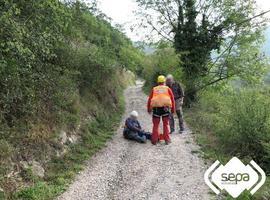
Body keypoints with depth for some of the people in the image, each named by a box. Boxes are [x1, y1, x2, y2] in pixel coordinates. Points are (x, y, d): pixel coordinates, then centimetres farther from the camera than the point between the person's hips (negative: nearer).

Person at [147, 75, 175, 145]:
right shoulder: (167, 89, 10)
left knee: (155, 125, 8)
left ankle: (154, 140, 9)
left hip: (156, 108, 0)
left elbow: (149, 99, 10)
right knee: (166, 124, 11)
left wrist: (149, 109, 19)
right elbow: (172, 99, 7)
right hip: (165, 107, 0)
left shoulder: (154, 89, 12)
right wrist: (173, 109, 14)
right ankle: (167, 140, 12)